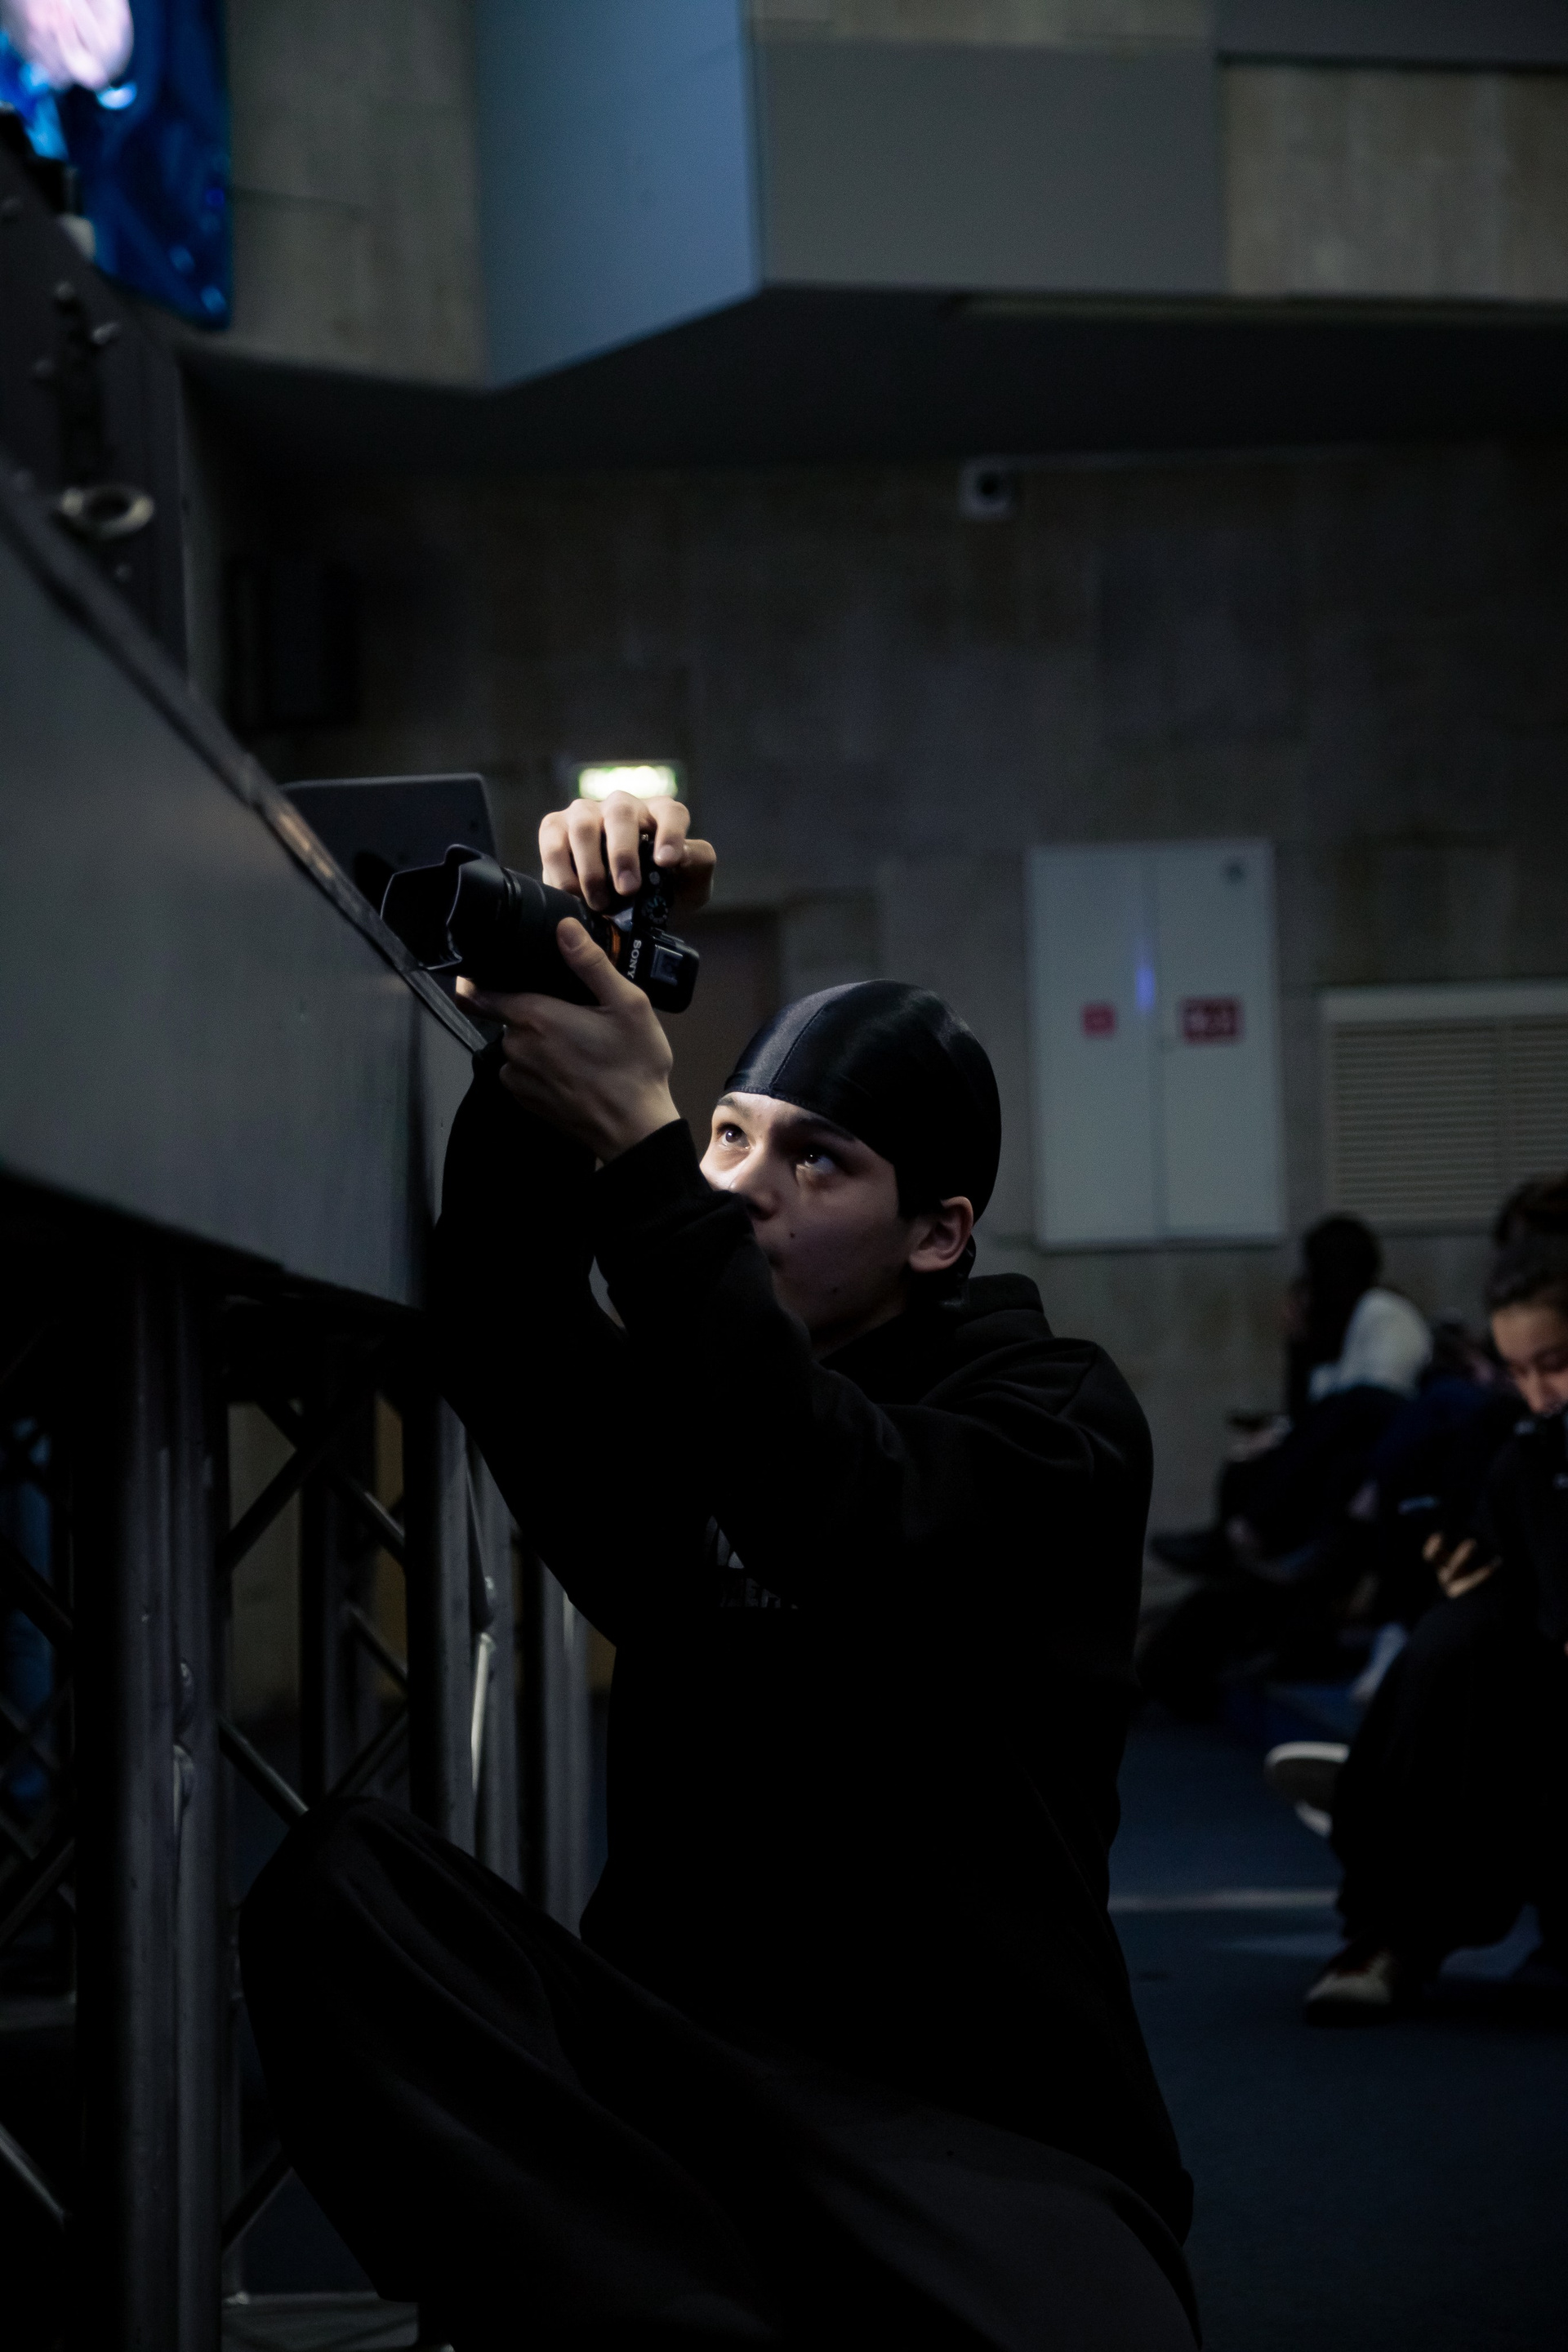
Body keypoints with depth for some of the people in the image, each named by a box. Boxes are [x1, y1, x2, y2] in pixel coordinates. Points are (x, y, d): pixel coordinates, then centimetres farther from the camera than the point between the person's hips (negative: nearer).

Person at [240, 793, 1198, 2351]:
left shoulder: (1058, 1421, 5)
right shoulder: (668, 1408, 18)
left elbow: (849, 1527, -18)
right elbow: (497, 1339, -6)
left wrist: (632, 1151, -21)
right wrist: (557, 973, -17)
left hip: (984, 2126, -5)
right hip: (680, 2066, 5)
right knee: (336, 1888, -26)